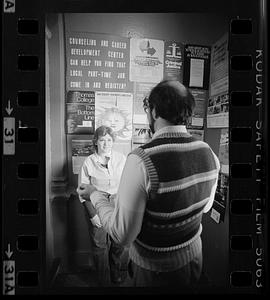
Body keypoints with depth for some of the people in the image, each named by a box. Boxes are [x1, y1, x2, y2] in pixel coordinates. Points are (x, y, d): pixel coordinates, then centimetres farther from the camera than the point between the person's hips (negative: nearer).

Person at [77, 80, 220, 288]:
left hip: (155, 270, -5)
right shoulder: (209, 153, -13)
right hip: (194, 258, 6)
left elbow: (123, 235, -24)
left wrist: (95, 196, -10)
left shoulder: (141, 160, -32)